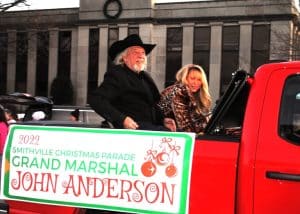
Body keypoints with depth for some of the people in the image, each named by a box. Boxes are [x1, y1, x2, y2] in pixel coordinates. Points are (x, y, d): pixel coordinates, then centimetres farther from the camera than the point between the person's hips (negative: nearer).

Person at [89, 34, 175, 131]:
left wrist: (163, 120, 8)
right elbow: (96, 100, -10)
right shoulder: (116, 74, 0)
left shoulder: (145, 76, 23)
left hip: (152, 126, 8)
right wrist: (121, 119, -20)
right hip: (134, 127, -8)